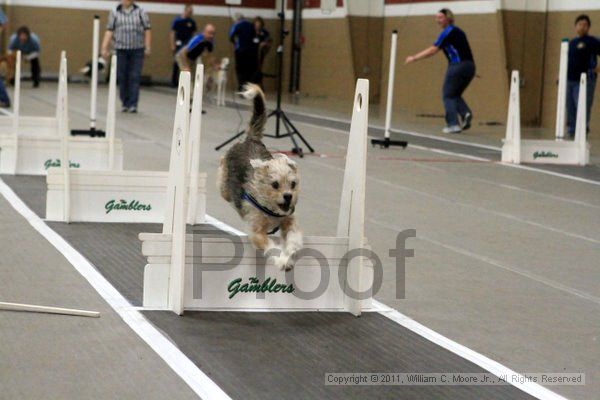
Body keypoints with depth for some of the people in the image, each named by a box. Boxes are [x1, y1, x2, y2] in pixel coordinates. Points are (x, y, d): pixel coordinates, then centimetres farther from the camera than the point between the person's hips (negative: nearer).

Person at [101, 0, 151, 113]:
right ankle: (125, 104, 14)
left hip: (137, 50, -1)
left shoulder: (140, 12, 7)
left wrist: (148, 47, -3)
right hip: (121, 49, 1)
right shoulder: (114, 13, 8)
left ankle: (133, 104, -5)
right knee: (122, 78, 3)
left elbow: (147, 30, 4)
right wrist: (104, 48, -3)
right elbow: (109, 31, 4)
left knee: (135, 77, -6)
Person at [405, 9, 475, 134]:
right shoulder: (457, 31, 19)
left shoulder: (448, 32, -7)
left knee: (448, 95, 3)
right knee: (455, 94, 17)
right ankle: (465, 113, -8)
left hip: (458, 65, -8)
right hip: (469, 66, 8)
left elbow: (432, 50, -11)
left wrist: (414, 58, -8)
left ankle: (453, 124, -4)